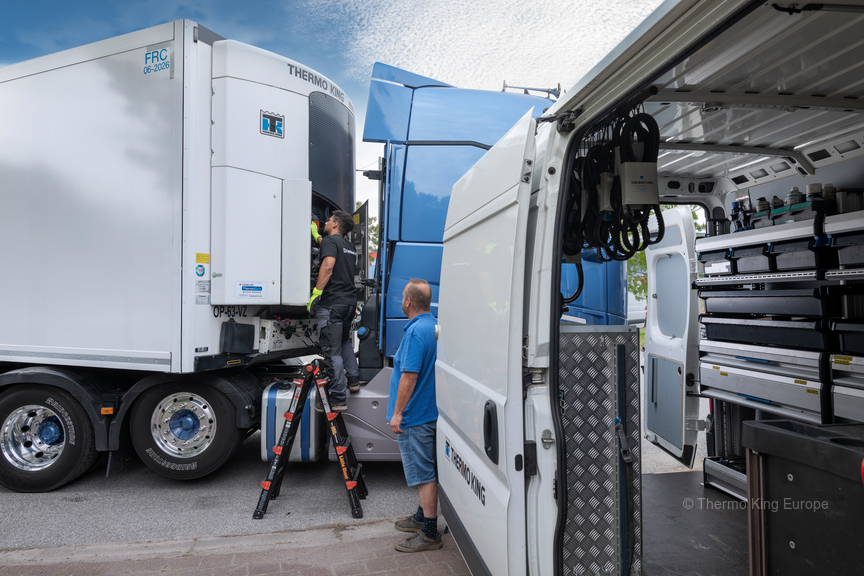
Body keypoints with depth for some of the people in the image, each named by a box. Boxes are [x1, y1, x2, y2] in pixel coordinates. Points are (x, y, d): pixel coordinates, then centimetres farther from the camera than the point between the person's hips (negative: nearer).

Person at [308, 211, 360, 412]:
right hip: (350, 301, 9)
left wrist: (316, 293, -21)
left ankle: (338, 400, -4)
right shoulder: (349, 246, 21)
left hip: (332, 302, -9)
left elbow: (328, 265, -22)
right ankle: (353, 380, 32)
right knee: (344, 341, 29)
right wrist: (315, 234, 56)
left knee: (332, 351, -6)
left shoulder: (330, 240, -4)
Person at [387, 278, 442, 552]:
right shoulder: (433, 326, 10)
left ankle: (430, 534, 8)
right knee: (426, 471, 20)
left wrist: (397, 412, -19)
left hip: (414, 416, -10)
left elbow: (409, 376, -25)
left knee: (423, 474, -2)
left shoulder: (415, 331, -22)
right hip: (430, 412, 10)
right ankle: (422, 517, 35)